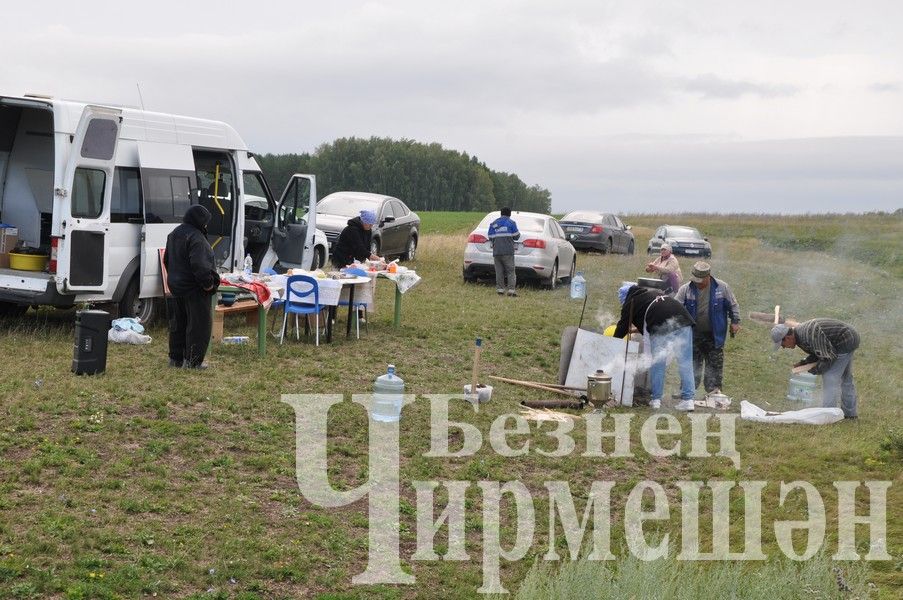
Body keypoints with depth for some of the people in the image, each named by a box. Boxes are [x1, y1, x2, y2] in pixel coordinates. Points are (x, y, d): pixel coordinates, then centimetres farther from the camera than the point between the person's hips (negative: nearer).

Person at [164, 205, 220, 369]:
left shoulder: (174, 234, 12)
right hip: (194, 289, -9)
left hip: (176, 286, 9)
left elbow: (167, 259, 22)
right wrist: (208, 283, -20)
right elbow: (199, 265, -29)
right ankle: (193, 361, 0)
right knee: (198, 324, -1)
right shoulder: (196, 238, -20)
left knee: (178, 324, 17)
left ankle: (175, 358, 23)